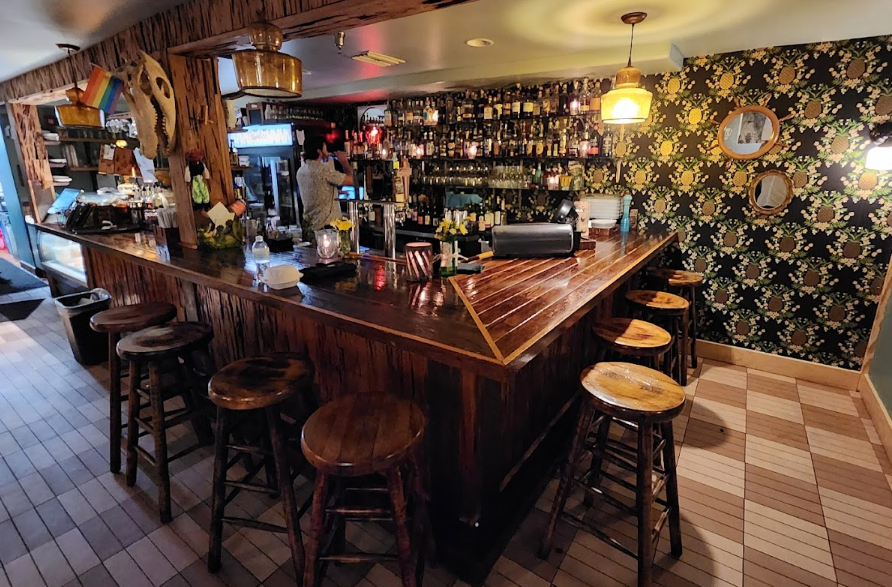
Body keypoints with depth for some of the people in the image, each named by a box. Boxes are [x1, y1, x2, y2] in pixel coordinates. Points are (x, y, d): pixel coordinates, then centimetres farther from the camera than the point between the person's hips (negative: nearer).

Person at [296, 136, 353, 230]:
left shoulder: (300, 171, 9)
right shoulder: (324, 169, -17)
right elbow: (351, 180, -13)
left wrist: (336, 191, 26)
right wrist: (344, 161, 1)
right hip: (327, 225, -8)